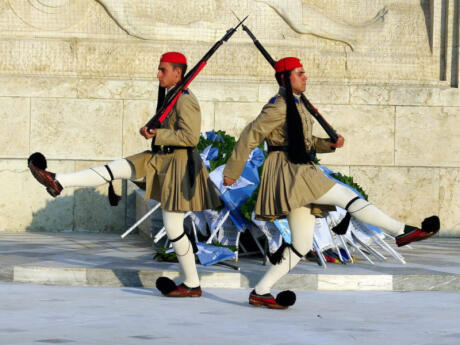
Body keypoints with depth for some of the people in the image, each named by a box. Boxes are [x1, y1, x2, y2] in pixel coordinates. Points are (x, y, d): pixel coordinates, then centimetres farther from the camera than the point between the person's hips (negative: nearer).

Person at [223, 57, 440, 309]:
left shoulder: (296, 105, 20)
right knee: (344, 195, -15)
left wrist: (330, 144, 8)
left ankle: (260, 292, 8)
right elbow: (250, 136, -12)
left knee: (302, 244, 7)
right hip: (288, 170, -10)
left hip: (301, 171, 10)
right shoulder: (279, 106, -10)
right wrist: (233, 171, -12)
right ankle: (403, 231, -16)